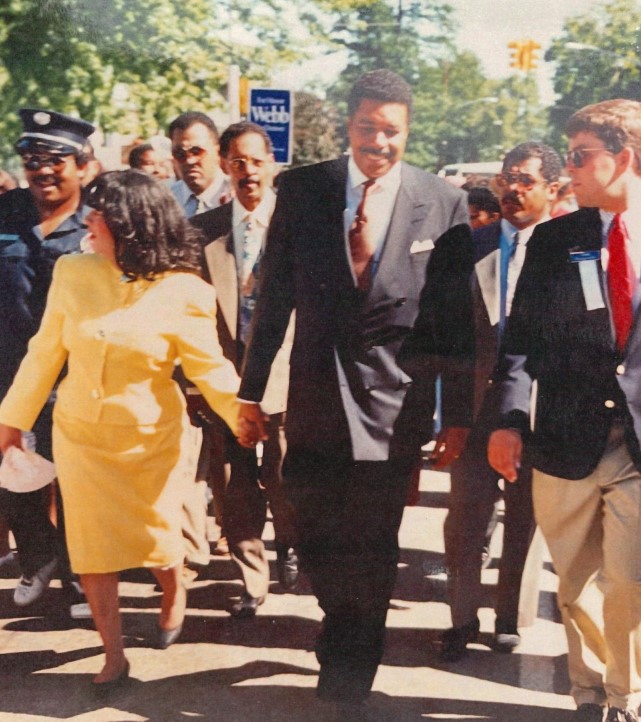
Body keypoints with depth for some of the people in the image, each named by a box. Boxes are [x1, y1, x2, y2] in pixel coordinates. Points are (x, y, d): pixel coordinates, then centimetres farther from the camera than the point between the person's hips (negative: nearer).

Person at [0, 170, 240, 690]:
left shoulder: (183, 294, -15)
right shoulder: (72, 274, -6)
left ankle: (174, 593, 46)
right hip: (81, 433, 3)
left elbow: (211, 369, -9)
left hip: (151, 438, -2)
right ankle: (114, 655, 20)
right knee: (91, 547, 4)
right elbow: (44, 354, 3)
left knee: (156, 537, 11)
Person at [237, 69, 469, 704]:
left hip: (394, 402, -1)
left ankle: (354, 663, 30)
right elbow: (274, 296, 3)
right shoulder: (302, 189, -1)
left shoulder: (443, 204, -4)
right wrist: (251, 390, 4)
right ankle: (345, 629, 40)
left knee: (373, 545, 7)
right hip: (315, 400, 1)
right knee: (315, 540, 9)